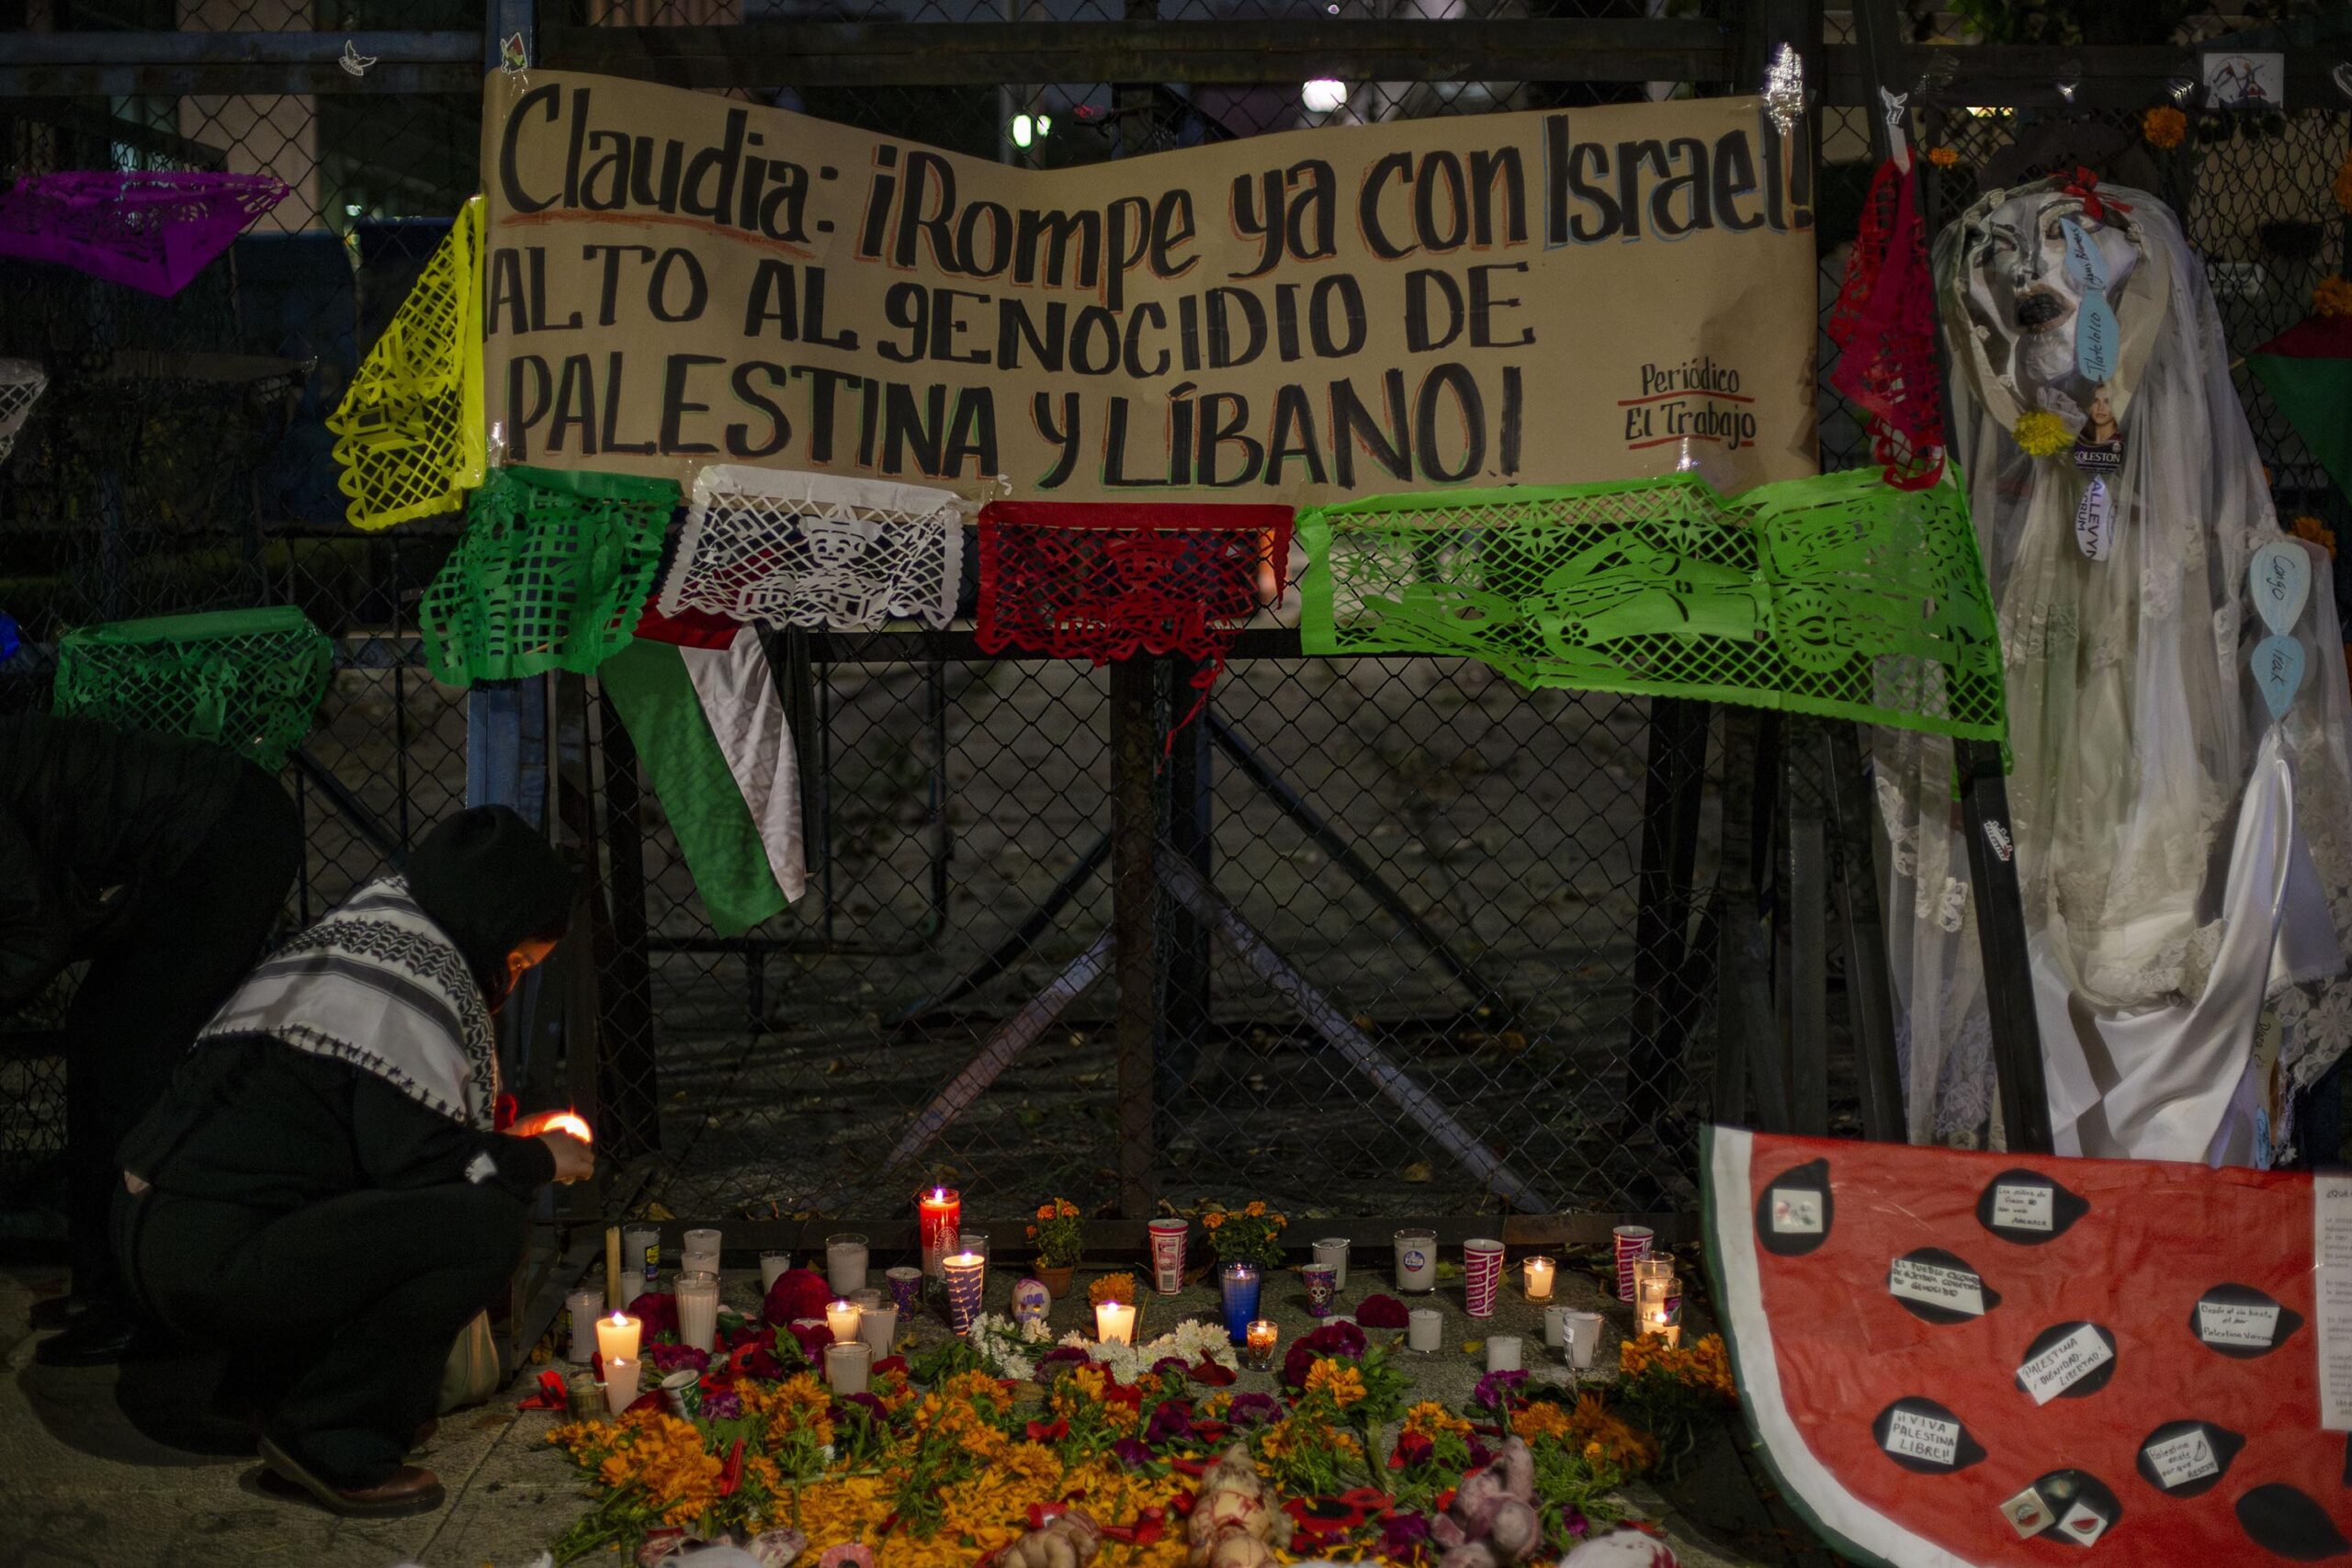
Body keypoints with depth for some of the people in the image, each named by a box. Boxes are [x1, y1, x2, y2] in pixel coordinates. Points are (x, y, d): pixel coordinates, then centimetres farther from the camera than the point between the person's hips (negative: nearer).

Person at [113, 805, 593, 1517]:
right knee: (488, 1221, -18)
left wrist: (508, 1148, 21)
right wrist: (541, 1159, -1)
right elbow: (423, 1161, -17)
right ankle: (330, 1439, -7)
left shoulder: (352, 933, 17)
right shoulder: (417, 979, -12)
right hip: (214, 1259, -10)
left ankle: (269, 1379, 20)